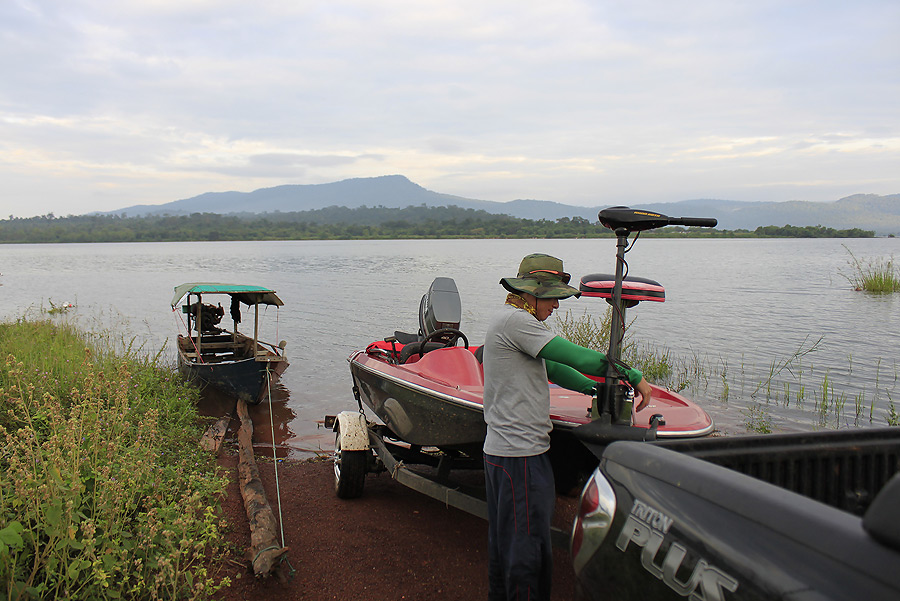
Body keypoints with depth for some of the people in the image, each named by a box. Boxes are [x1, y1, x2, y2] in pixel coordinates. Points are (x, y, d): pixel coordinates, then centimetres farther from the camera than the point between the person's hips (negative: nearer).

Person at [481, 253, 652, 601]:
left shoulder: (512, 321, 16)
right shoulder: (516, 320, -17)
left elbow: (553, 368, 20)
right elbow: (580, 359, -19)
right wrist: (633, 376, -10)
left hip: (499, 451, 11)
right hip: (521, 454, -11)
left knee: (504, 545, 21)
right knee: (529, 550, -1)